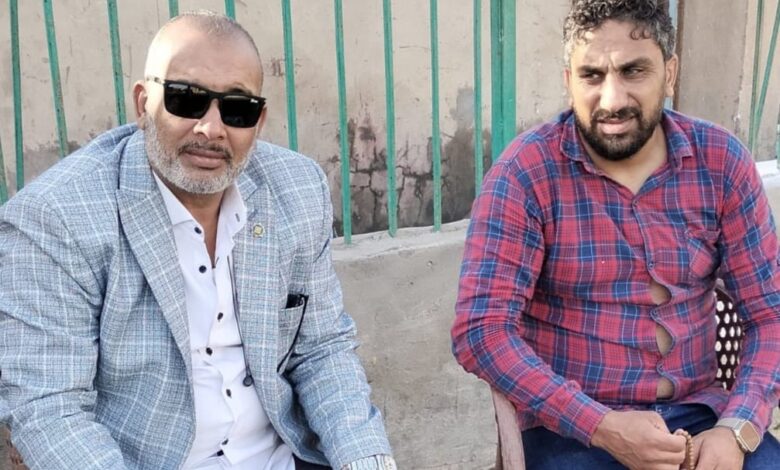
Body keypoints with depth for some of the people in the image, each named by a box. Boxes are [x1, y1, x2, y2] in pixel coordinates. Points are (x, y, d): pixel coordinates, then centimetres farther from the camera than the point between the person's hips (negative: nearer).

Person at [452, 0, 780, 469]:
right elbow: (481, 329, -15)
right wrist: (602, 427, -21)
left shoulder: (721, 161, -2)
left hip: (698, 412, 3)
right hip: (572, 427, -2)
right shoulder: (526, 172, -11)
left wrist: (737, 429, -14)